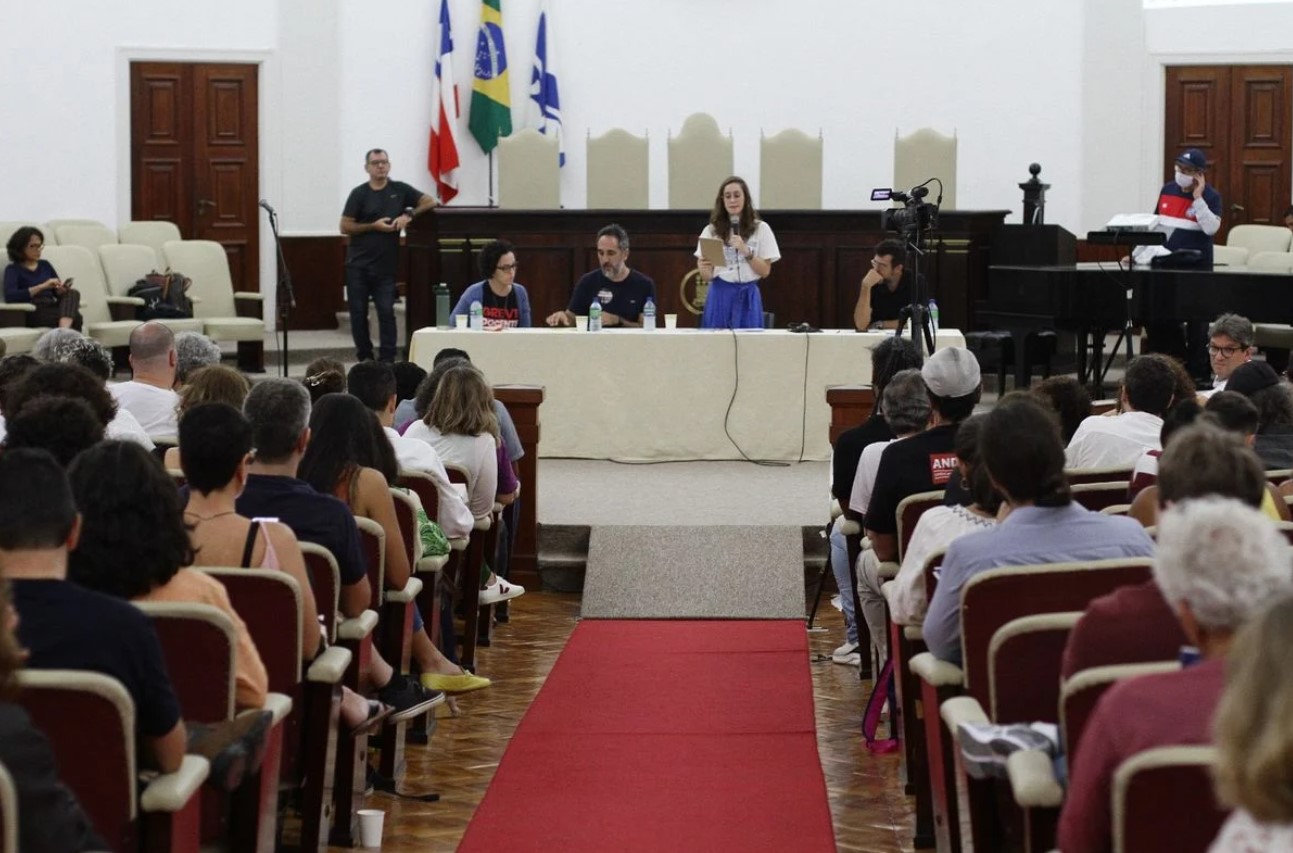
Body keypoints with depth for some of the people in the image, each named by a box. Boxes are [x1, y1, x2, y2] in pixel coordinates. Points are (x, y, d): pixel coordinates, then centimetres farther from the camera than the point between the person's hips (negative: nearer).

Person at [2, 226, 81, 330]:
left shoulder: (45, 265, 24)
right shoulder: (13, 270, 6)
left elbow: (57, 293, 21)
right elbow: (10, 296, -13)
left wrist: (61, 289, -6)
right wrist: (42, 287, -19)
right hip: (33, 313, -6)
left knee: (73, 293, -29)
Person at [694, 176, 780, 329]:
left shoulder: (760, 229, 5)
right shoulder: (711, 230, 6)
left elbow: (765, 271, 1)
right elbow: (706, 277, 3)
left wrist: (747, 252, -14)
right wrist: (704, 269, -20)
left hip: (747, 297, 0)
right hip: (720, 296, 0)